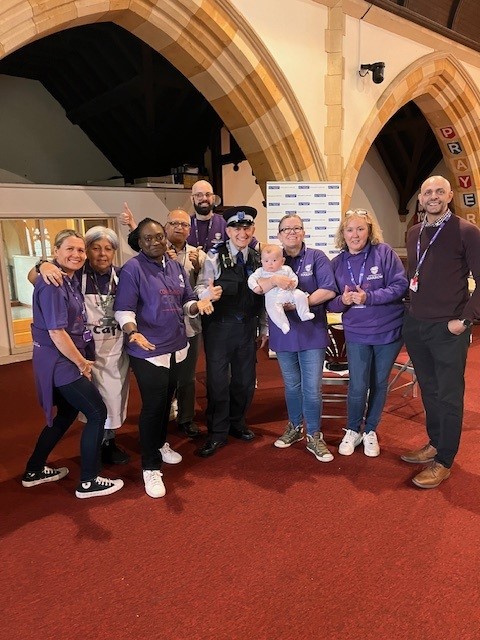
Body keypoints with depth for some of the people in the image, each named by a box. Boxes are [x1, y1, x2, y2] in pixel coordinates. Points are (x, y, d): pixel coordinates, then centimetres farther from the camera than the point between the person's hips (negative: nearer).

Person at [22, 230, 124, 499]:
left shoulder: (71, 280, 8)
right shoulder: (52, 285, -21)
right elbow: (56, 332, -23)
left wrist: (82, 361, 5)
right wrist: (82, 363, -14)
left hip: (66, 360, 10)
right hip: (59, 362, -10)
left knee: (67, 414, 21)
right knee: (98, 413, -4)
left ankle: (34, 470, 37)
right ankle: (88, 482, 9)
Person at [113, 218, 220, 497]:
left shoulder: (177, 267, 8)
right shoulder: (133, 268, -13)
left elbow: (187, 303, 9)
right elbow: (123, 309, -18)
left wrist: (199, 304, -14)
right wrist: (133, 332, -37)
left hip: (176, 347, 7)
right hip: (148, 351, -7)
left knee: (166, 401, 21)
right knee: (153, 406, -1)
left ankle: (160, 445, 44)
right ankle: (151, 467, 14)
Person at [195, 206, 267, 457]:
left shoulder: (258, 258, 6)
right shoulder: (215, 256, -7)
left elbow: (262, 297, 10)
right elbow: (200, 287, -13)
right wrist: (208, 293, -36)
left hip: (247, 326, 4)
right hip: (219, 326, -4)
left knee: (245, 379, 14)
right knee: (217, 380, 2)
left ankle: (237, 422, 36)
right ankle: (217, 433, 19)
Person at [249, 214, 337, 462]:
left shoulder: (316, 257, -1)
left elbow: (329, 290, -11)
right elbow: (257, 288, -6)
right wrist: (275, 279, -26)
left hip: (311, 332, -3)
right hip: (283, 332, 3)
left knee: (312, 388, -2)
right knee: (291, 385, 16)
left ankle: (314, 436, 15)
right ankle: (294, 427, 35)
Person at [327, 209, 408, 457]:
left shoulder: (384, 253, -8)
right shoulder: (337, 263, 1)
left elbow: (400, 285, -14)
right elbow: (330, 302, 2)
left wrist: (369, 297, -24)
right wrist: (343, 300, -20)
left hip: (388, 330, -1)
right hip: (356, 333, 1)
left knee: (379, 384, 12)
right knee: (357, 386, -2)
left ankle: (370, 431, 32)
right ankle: (353, 430, 24)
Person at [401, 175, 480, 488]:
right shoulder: (413, 233, 10)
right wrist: (412, 310, 13)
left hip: (448, 328, -6)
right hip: (415, 325, 6)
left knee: (449, 395, 4)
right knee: (429, 390, 17)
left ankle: (444, 461, 16)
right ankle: (435, 443, 33)